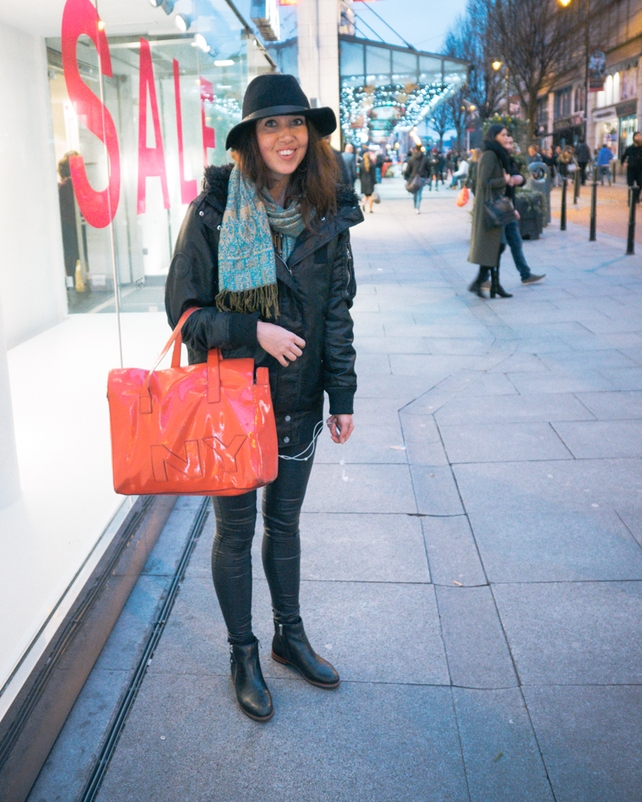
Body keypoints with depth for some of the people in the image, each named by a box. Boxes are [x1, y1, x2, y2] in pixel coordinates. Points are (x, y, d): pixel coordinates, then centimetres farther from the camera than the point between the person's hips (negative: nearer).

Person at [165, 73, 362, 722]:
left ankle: (289, 635, 38)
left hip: (297, 399, 3)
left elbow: (337, 313, 4)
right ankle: (242, 655, 30)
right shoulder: (213, 211, -13)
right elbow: (184, 309, -9)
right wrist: (253, 332, -22)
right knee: (236, 530, 11)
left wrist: (342, 397, 4)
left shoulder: (326, 214, -1)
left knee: (285, 522, 18)